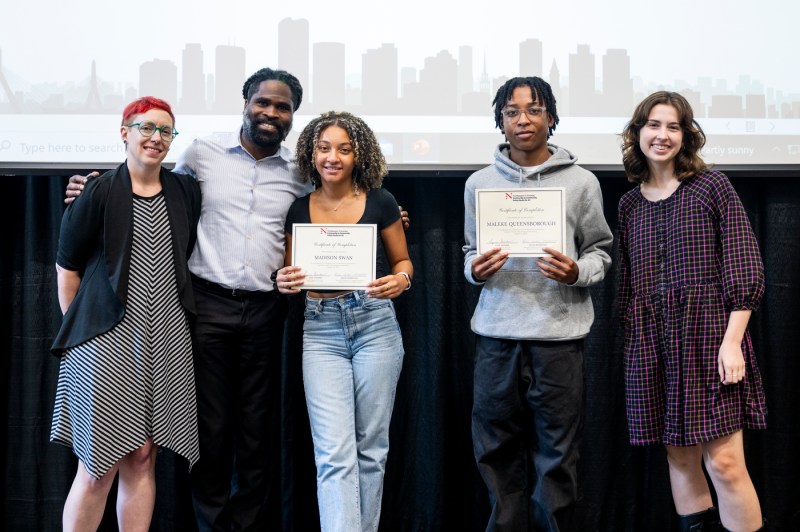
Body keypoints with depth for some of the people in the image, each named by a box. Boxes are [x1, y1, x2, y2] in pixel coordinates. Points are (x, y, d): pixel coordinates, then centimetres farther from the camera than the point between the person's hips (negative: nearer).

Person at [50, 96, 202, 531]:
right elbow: (67, 270, 1)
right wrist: (79, 326, 1)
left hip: (166, 343, 4)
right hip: (106, 341, -3)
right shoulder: (98, 193, -3)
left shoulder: (185, 192, 9)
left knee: (141, 457, 5)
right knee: (100, 464, -3)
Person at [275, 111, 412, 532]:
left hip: (375, 324, -1)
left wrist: (399, 281, -13)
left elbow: (403, 261, 10)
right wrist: (285, 281, -8)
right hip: (321, 328, 1)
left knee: (370, 447, 7)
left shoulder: (379, 202, 1)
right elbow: (291, 274, 15)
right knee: (334, 452, -7)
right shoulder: (299, 210, 7)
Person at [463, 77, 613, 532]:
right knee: (498, 450, 8)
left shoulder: (581, 182, 4)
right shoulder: (480, 183, 10)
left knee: (557, 454, 2)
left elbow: (600, 252, 8)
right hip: (497, 333, 2)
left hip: (559, 333, -2)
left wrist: (577, 272, -13)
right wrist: (475, 271, -5)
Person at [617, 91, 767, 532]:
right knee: (680, 458, 9)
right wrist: (631, 343, 11)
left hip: (709, 335, -4)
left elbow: (745, 271, -6)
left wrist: (732, 341, -14)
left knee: (723, 461, -8)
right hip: (651, 344, 4)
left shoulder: (712, 187, -1)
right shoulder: (629, 203, 12)